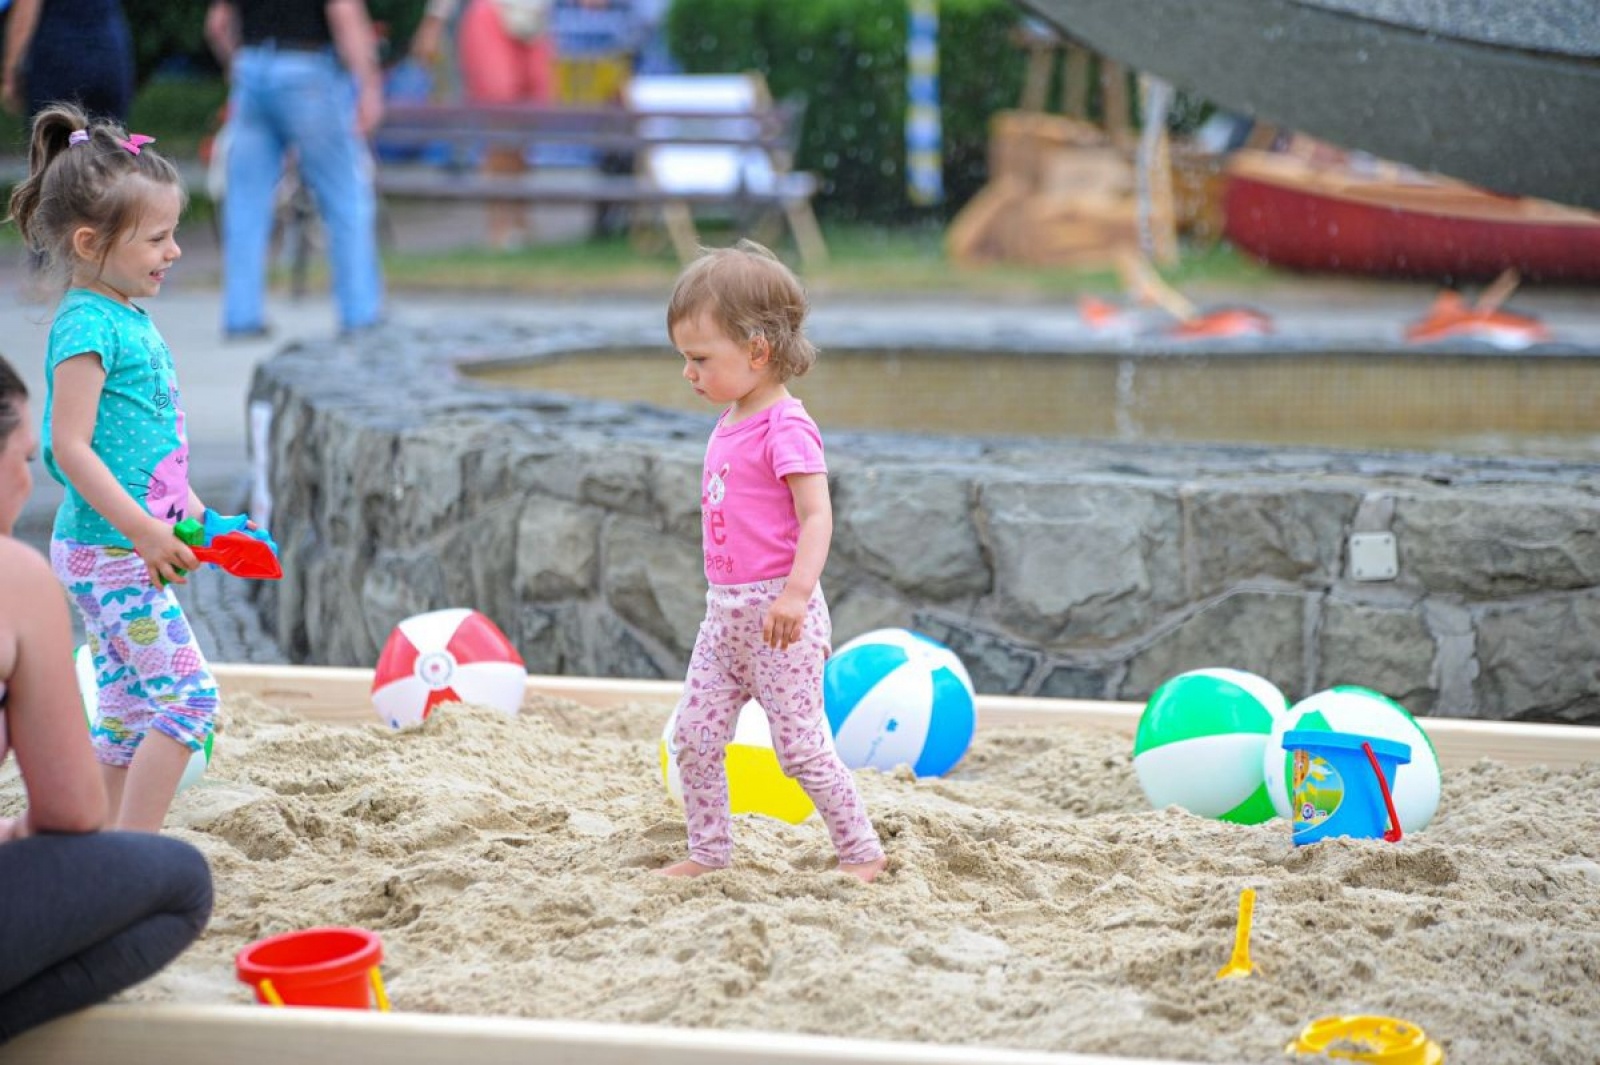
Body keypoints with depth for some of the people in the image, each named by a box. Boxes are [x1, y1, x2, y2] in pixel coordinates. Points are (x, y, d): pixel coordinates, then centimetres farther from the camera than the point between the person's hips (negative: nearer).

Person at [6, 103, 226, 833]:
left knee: (130, 707, 14)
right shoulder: (88, 327, -17)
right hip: (108, 554, -9)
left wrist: (183, 506, 16)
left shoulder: (127, 318, 11)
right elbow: (71, 448, -21)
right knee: (188, 697, -10)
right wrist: (145, 531, -22)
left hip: (134, 547, 9)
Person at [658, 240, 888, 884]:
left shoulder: (786, 427, -15)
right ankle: (709, 853, 18)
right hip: (725, 612, 9)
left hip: (777, 617, -9)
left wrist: (796, 592, -34)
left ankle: (863, 853, 9)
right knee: (694, 736, 7)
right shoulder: (729, 427, 13)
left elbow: (816, 517, -22)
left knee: (800, 745, -4)